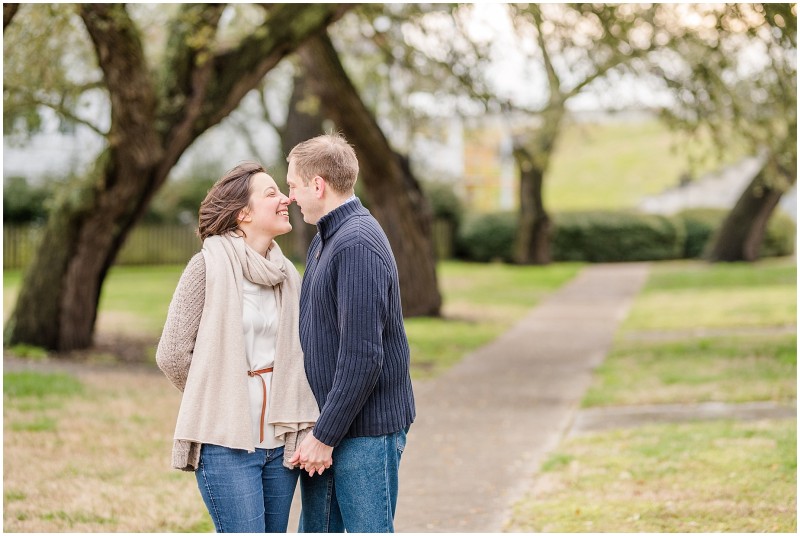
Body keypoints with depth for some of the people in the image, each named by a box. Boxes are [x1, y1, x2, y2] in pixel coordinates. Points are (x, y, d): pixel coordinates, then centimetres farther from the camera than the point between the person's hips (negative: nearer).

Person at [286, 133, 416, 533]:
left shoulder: (358, 245, -19)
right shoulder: (323, 241, 13)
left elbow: (362, 356, -24)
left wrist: (326, 435, -18)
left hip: (366, 430, -10)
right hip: (326, 427, 10)